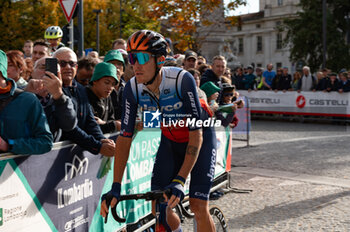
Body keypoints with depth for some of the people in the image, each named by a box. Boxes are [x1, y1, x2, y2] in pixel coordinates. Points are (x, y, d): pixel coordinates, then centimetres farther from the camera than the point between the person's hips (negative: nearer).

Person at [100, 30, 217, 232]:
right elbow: (125, 137, -18)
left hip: (199, 138, -4)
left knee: (199, 207, -13)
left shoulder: (182, 79, -33)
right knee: (159, 207, -4)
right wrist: (116, 187, -25)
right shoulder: (133, 88, -20)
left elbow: (196, 133, -32)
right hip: (170, 141, 4)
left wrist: (179, 181, -39)